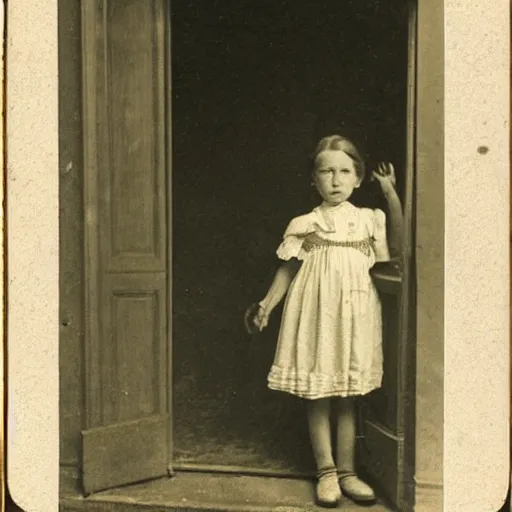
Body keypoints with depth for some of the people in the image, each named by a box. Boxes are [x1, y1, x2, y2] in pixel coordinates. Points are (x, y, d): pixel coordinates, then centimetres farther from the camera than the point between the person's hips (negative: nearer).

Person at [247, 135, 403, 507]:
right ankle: (326, 472, 17)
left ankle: (347, 471, 19)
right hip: (316, 315, -1)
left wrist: (391, 194, -6)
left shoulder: (369, 220, 6)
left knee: (348, 395, 8)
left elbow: (395, 250, -4)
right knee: (317, 395, 5)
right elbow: (288, 270, 6)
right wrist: (267, 304, -4)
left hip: (354, 315, 1)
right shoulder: (305, 225, 2)